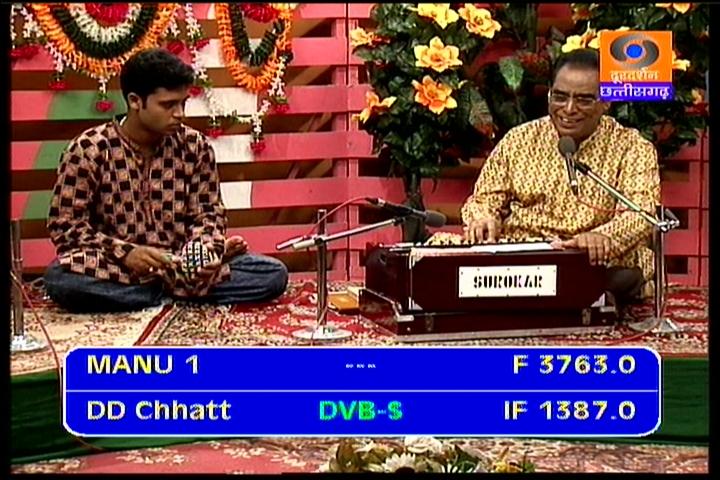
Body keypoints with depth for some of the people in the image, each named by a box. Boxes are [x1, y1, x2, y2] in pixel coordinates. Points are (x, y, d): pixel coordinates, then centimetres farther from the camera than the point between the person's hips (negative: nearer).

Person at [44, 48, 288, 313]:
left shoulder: (195, 146, 1)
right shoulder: (88, 150, -9)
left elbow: (208, 212, 8)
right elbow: (64, 225, -7)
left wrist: (206, 251, -16)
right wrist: (124, 252, -22)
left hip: (181, 263, 2)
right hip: (118, 267, -2)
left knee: (274, 274, -16)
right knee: (60, 278, -36)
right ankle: (178, 288, -20)